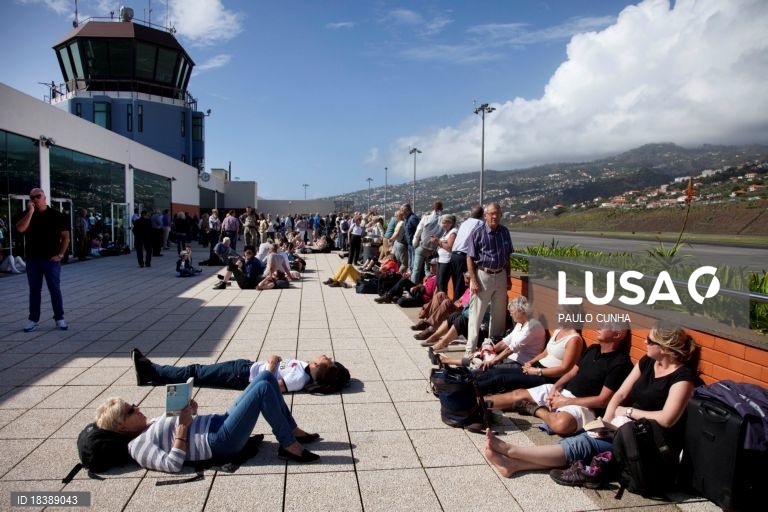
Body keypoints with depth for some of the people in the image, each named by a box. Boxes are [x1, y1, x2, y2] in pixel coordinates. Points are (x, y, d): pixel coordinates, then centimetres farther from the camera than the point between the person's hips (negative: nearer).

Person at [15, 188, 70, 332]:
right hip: (33, 259, 2)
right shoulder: (27, 215, 6)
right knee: (34, 290, 8)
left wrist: (60, 254, -7)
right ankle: (33, 319, 15)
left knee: (55, 289, 2)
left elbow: (65, 237, 1)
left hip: (51, 260, -2)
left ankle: (59, 318, 10)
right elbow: (20, 229, -14)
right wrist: (30, 211, -15)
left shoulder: (56, 215, 0)